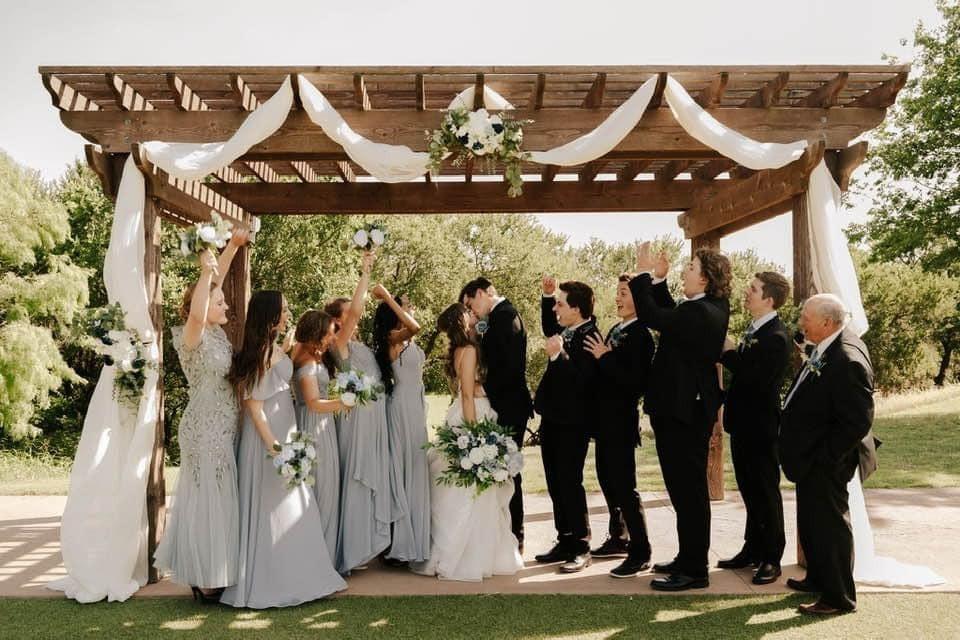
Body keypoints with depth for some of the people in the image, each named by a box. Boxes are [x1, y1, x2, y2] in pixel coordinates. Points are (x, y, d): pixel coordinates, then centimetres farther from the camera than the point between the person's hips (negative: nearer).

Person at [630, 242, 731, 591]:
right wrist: (658, 278, 12)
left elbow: (651, 316, -25)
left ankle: (694, 571, 10)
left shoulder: (699, 313, -21)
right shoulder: (712, 308, 10)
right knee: (686, 488, 18)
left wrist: (644, 274, -15)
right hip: (688, 408, 11)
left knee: (689, 490, -1)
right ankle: (688, 558, 31)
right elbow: (667, 314, 20)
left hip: (684, 412, -11)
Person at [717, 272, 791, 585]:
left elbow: (756, 378, -26)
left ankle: (771, 558, 16)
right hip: (744, 422, 9)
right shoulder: (754, 329, 11)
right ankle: (753, 549, 30)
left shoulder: (776, 336, -19)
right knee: (750, 489, 18)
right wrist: (731, 353, -1)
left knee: (766, 491, 3)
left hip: (760, 426, -9)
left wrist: (729, 352, -16)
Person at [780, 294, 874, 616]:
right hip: (811, 460, 10)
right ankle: (819, 578, 41)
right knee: (811, 521, 23)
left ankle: (839, 597, 21)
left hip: (825, 463, -10)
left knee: (829, 524, 5)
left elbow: (858, 421, -27)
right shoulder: (826, 348, 3)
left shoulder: (848, 360, -27)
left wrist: (824, 457, -21)